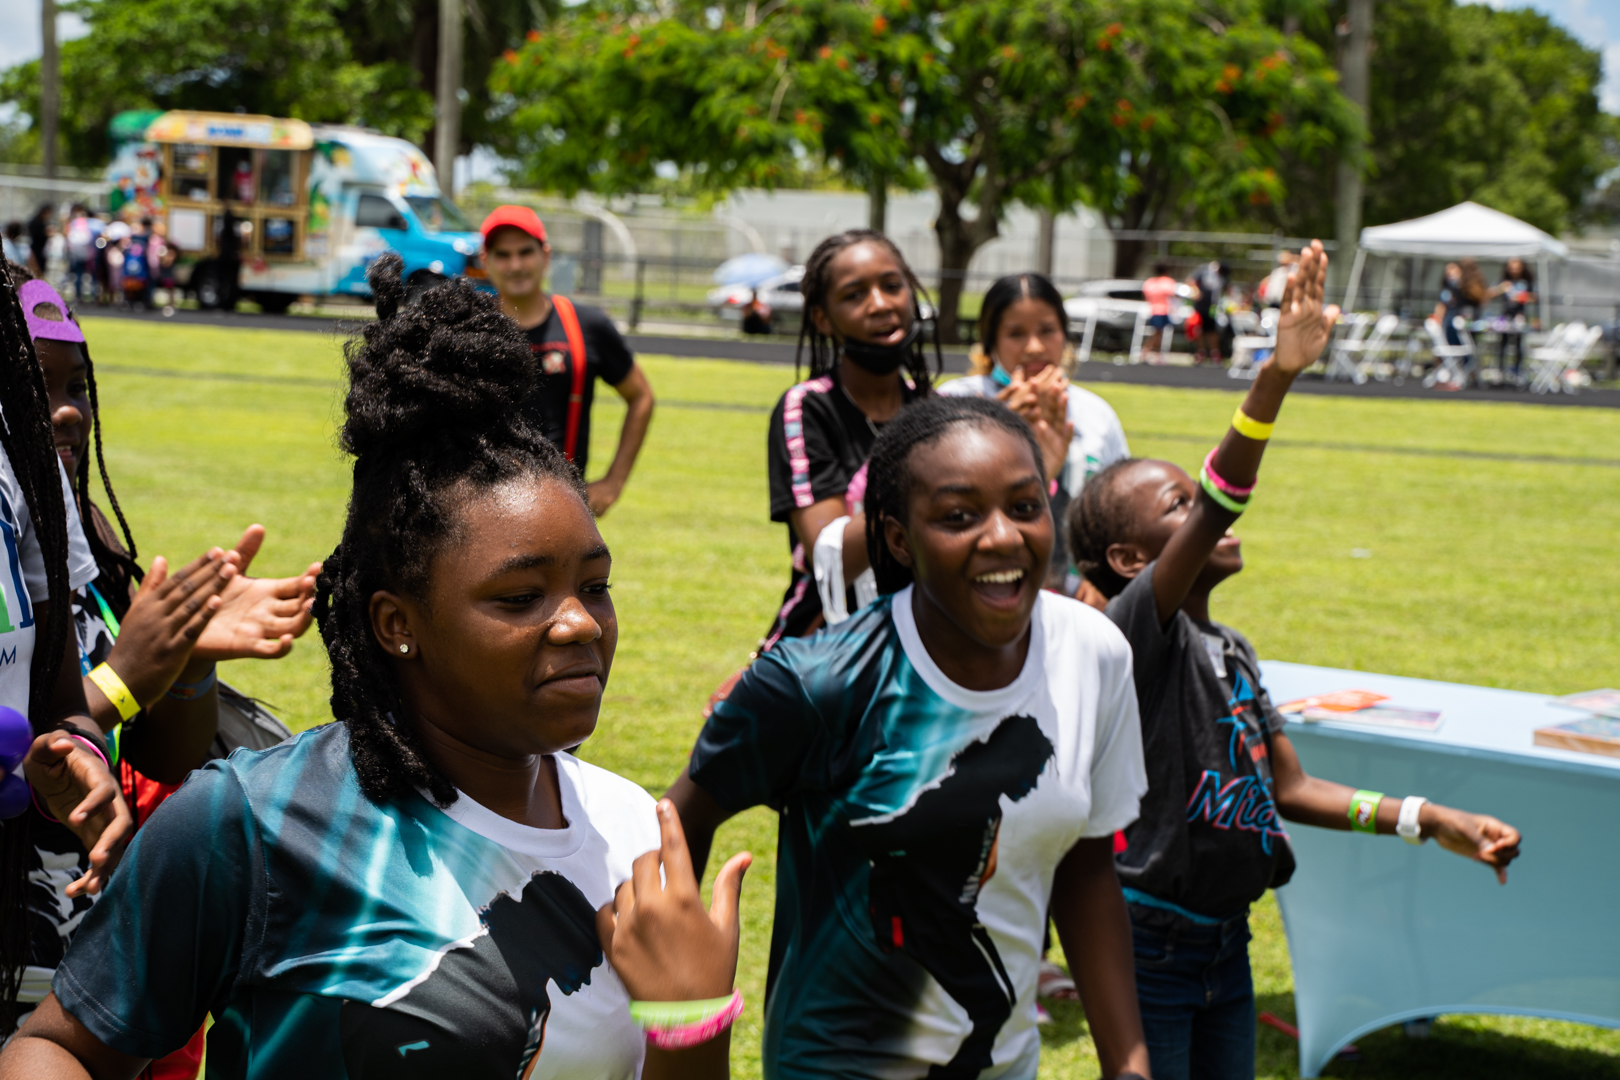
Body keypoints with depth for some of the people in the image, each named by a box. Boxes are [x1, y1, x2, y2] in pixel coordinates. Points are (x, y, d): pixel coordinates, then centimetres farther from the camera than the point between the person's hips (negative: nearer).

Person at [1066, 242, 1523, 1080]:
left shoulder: (1232, 652, 10)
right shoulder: (1136, 631, -16)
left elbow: (1291, 789, 14)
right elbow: (1216, 513, -33)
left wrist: (1429, 820, 5)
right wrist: (1275, 379, -44)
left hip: (1225, 945, 8)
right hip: (1148, 946, -8)